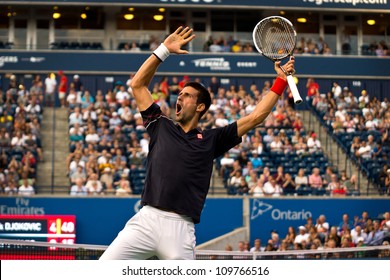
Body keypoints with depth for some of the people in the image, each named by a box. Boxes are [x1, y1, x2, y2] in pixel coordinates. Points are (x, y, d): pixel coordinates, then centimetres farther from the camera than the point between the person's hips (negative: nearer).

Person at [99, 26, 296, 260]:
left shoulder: (211, 140, 13)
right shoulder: (161, 127, 18)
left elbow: (256, 117, 12)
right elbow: (138, 85, 21)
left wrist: (281, 81, 12)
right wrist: (164, 50, 18)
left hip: (181, 229, -1)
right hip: (146, 220, 1)